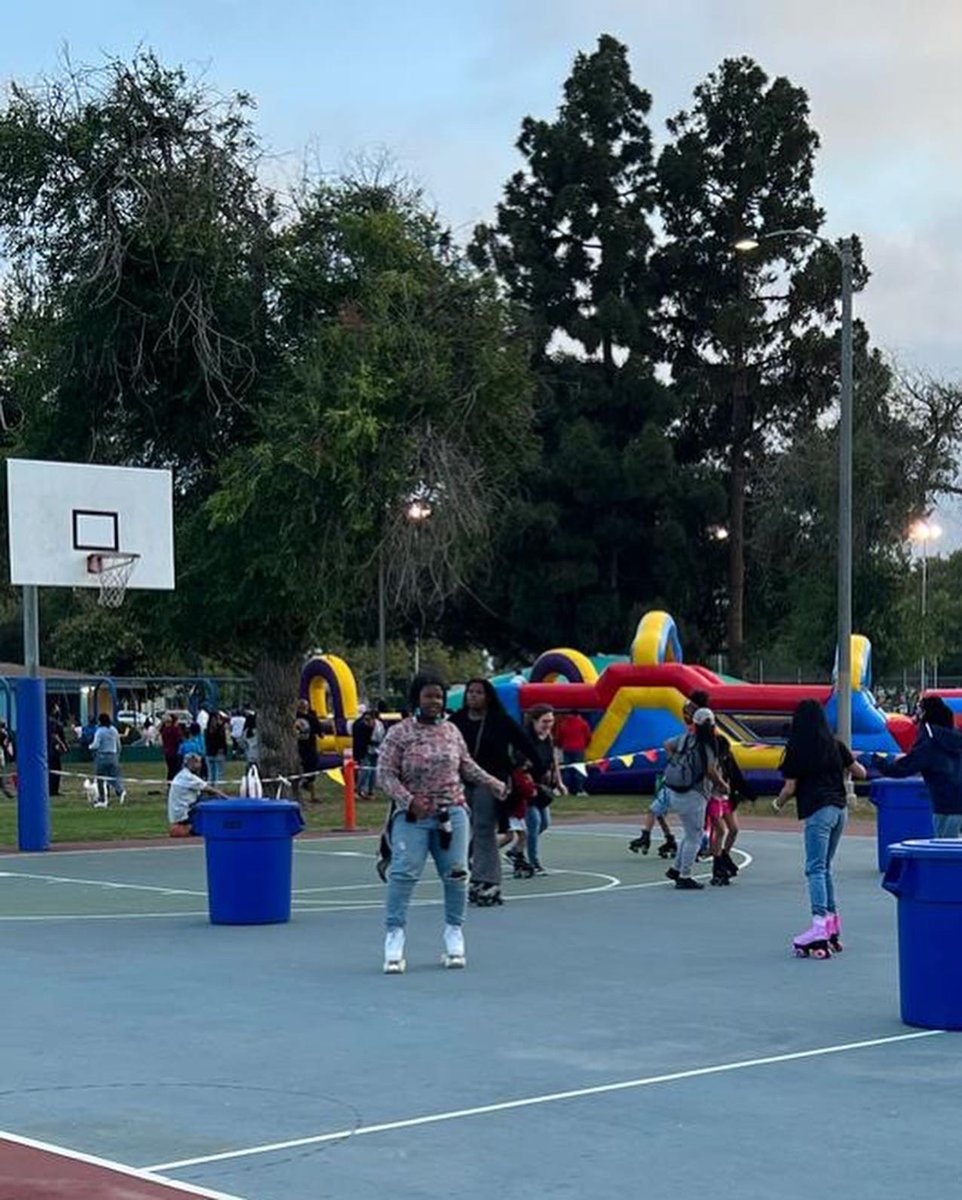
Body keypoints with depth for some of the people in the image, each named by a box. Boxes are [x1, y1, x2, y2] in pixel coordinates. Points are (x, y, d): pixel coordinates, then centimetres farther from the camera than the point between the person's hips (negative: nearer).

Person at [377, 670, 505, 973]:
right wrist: (409, 800, -18)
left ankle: (454, 933, 18)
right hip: (412, 817, -4)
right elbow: (385, 775, -7)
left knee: (456, 874, 3)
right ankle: (394, 937, -7)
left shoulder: (451, 731, 9)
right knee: (404, 873, -13)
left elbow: (466, 764, 24)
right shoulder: (399, 734, -4)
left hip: (452, 813, 4)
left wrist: (492, 782, 21)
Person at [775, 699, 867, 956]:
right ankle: (832, 923, 17)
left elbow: (790, 788, -5)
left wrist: (778, 803, 15)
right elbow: (861, 773, 15)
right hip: (839, 809, 6)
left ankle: (820, 924, -22)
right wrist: (846, 767, 36)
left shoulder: (796, 750, -5)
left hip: (817, 811, -6)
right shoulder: (836, 745, 9)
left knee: (816, 869, -9)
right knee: (824, 868, 16)